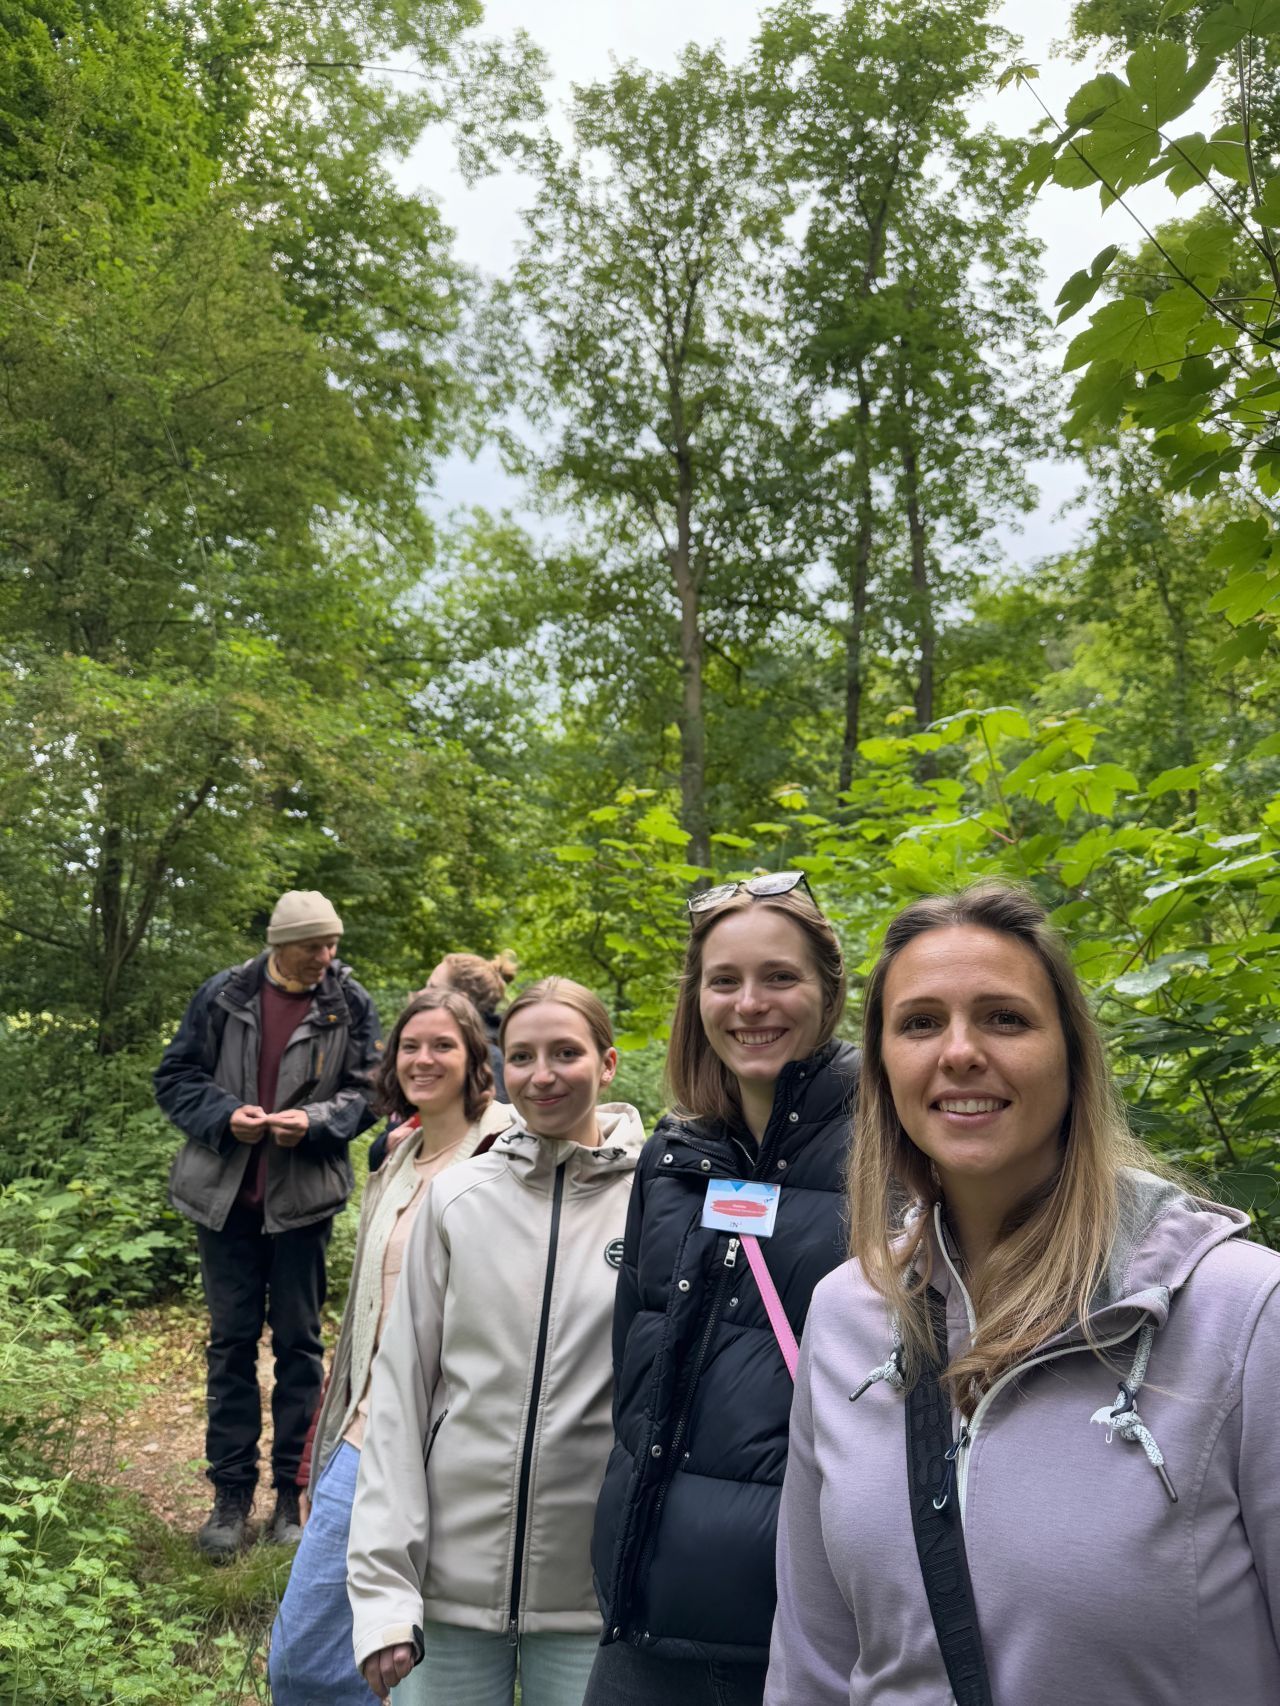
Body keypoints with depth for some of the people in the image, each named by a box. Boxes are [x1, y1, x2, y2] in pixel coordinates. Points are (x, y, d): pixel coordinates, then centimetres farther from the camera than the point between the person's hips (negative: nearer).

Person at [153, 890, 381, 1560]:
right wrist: (224, 1115, -15)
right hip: (225, 1195, 1)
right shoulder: (224, 995, -2)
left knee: (298, 1342, 8)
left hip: (303, 1197, -1)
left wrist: (316, 1120, -19)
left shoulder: (351, 1005, -3)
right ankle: (231, 1494, 22)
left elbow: (365, 1090, -1)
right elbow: (176, 1077, 3)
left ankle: (291, 1493, 21)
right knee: (231, 1341, 9)